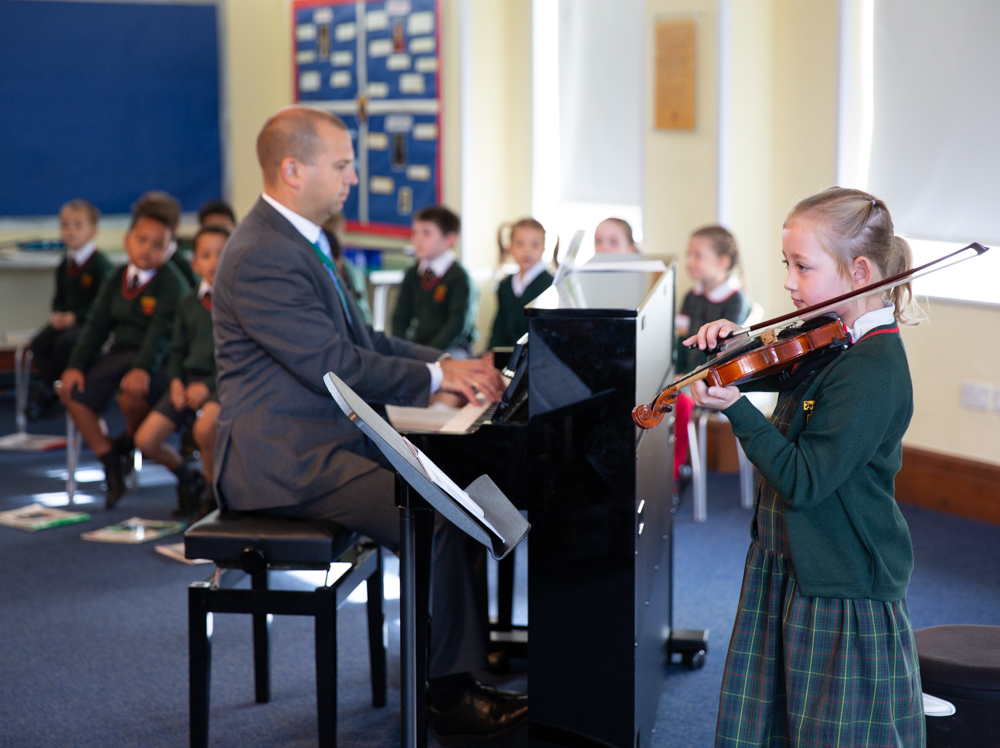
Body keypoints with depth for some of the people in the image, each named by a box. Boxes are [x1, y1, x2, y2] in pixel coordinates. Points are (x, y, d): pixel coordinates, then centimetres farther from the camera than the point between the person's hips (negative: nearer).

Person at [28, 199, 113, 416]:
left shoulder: (101, 264, -11)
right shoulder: (64, 266, 12)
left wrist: (75, 317, -20)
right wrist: (56, 314, -3)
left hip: (89, 321, -7)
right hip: (65, 318, 7)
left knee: (66, 342, -32)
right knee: (39, 343, -16)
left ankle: (47, 390, -11)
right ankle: (54, 391, -2)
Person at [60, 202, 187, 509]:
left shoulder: (171, 282, -9)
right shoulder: (116, 281, 12)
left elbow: (161, 331, -21)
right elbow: (97, 326, 9)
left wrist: (143, 368, -36)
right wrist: (76, 365, -5)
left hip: (155, 361, -7)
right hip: (119, 354, 7)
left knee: (132, 394, -37)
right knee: (71, 391, -13)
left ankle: (129, 443, 0)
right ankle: (110, 463, -2)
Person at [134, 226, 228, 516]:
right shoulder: (188, 303, 15)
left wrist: (209, 386, -17)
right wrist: (176, 381, 0)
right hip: (190, 380, 6)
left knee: (204, 427, -37)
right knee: (146, 440, -7)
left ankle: (214, 493, -10)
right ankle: (187, 477, 23)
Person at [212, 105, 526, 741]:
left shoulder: (304, 242, 16)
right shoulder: (261, 258, -19)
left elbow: (363, 341, 20)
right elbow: (336, 367, -22)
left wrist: (449, 363, 7)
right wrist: (437, 378, -14)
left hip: (328, 439, 11)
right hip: (284, 461, -11)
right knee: (431, 520, -22)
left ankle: (482, 653, 9)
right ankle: (450, 694, -11)